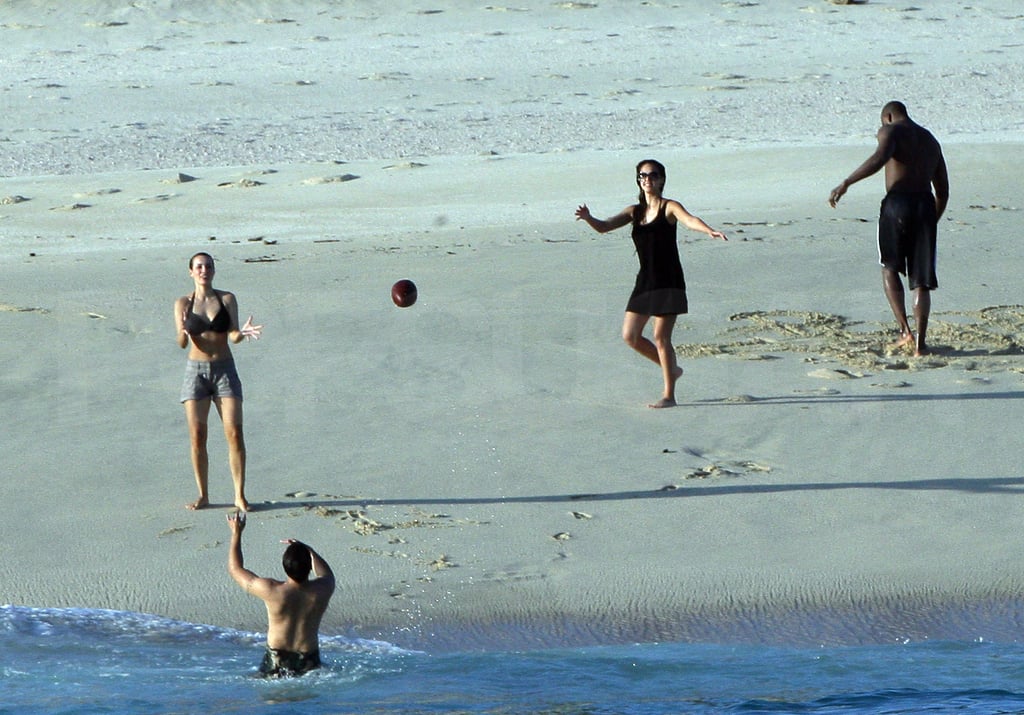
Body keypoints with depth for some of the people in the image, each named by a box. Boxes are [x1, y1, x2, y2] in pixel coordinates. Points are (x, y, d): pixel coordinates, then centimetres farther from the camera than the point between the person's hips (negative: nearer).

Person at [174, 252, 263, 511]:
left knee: (234, 433, -8)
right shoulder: (183, 303, 3)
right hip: (196, 370, 0)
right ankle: (203, 495, 9)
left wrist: (242, 333, -28)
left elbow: (232, 335, -5)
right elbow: (182, 343, -6)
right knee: (197, 436, -1)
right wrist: (184, 333, -29)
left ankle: (239, 495, -3)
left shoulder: (227, 299, 3)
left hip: (225, 369, 0)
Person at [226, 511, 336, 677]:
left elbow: (235, 569, 1)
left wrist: (236, 533, 10)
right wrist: (308, 550, 25)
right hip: (309, 662, 2)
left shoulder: (272, 592, -16)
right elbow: (326, 574, 20)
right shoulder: (322, 591, -10)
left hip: (277, 663, -2)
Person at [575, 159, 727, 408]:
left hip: (669, 282, -7)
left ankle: (669, 395, 0)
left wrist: (710, 231, -44)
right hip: (645, 282, 7)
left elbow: (688, 219, -23)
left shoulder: (669, 208, -4)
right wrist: (588, 218, -19)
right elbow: (604, 227, 4)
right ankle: (671, 368, 26)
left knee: (661, 337, -8)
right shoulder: (635, 211, 12)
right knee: (630, 336, 6)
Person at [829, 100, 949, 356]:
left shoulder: (890, 131, 3)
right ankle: (920, 343, -1)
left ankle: (905, 331, 0)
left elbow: (880, 158, -20)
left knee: (890, 268, 15)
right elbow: (943, 191, 24)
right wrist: (931, 223, 34)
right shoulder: (930, 141, 23)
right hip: (925, 205, 4)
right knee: (921, 280, 8)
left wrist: (846, 183, -19)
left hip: (896, 203, -4)